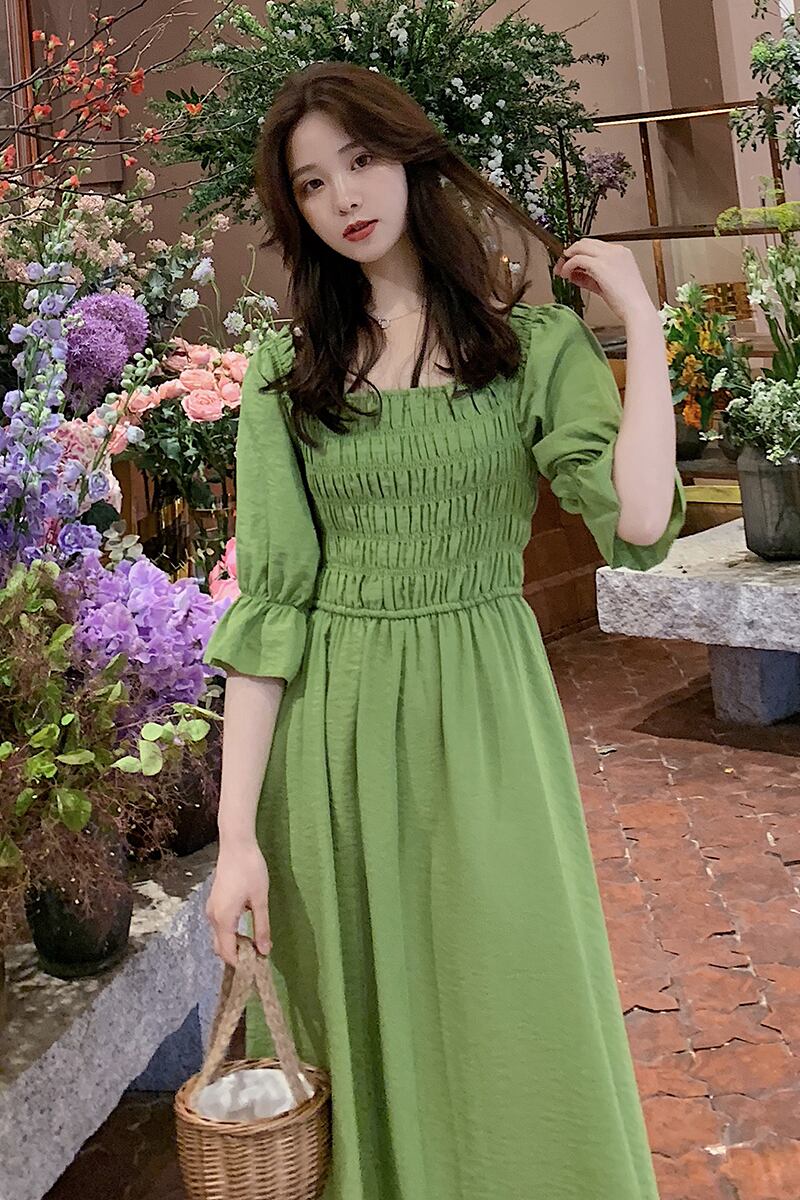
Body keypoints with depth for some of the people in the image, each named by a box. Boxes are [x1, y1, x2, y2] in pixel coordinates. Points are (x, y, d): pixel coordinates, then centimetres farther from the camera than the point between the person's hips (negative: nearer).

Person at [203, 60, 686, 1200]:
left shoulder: (536, 343, 2)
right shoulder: (286, 371, 5)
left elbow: (638, 522, -15)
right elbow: (266, 603, -2)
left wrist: (642, 319, -9)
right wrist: (236, 832, -8)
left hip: (485, 721, -1)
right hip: (328, 732, 1)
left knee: (515, 1057, 5)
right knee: (358, 1051, 11)